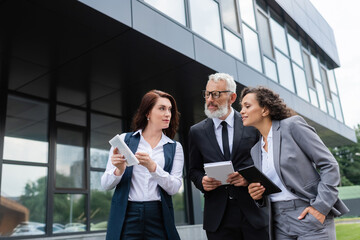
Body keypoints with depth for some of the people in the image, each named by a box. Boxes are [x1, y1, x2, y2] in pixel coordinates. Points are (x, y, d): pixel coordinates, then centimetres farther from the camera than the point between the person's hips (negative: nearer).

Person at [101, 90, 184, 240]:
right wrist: (119, 170, -19)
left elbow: (174, 188, -5)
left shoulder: (175, 148, 6)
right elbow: (106, 185, 1)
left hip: (159, 216, 1)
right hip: (126, 216, 0)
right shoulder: (124, 140, 3)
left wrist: (152, 167, -21)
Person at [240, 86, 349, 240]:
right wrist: (257, 195, -4)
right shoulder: (255, 150, 11)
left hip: (309, 217, -5)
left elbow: (329, 165, -7)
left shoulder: (292, 125, -5)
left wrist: (321, 206, -15)